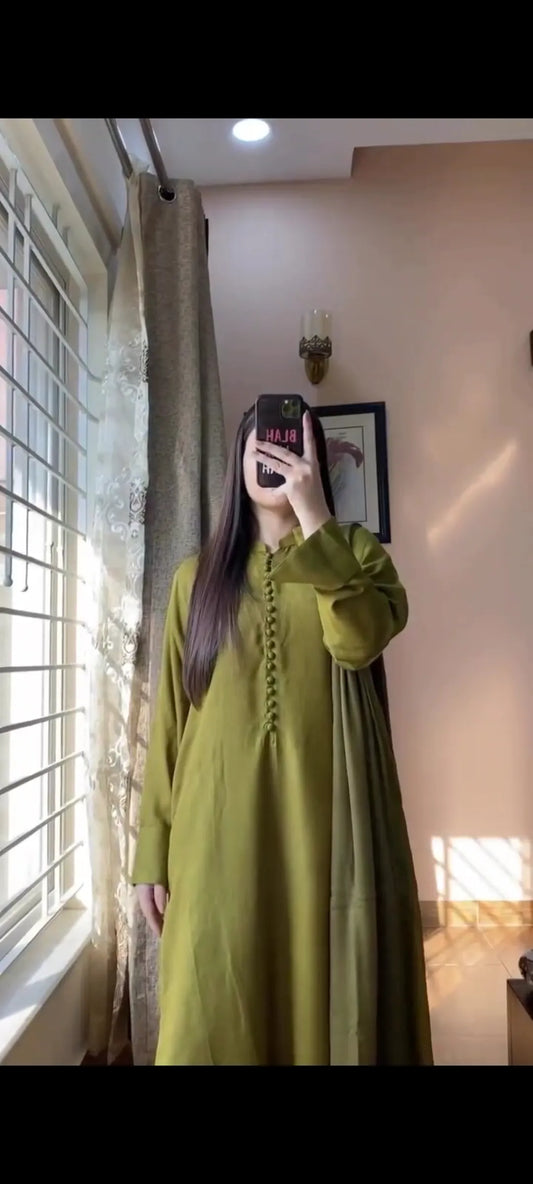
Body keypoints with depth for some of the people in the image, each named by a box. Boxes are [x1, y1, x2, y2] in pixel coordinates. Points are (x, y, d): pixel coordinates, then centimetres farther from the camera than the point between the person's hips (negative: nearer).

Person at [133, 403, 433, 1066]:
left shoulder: (355, 553, 8)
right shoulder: (198, 576, 10)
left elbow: (358, 642, -15)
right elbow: (170, 715, 7)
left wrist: (313, 518, -15)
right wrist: (153, 850, 3)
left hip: (321, 808, -1)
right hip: (219, 819, 1)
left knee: (324, 990, 8)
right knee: (214, 1014, 5)